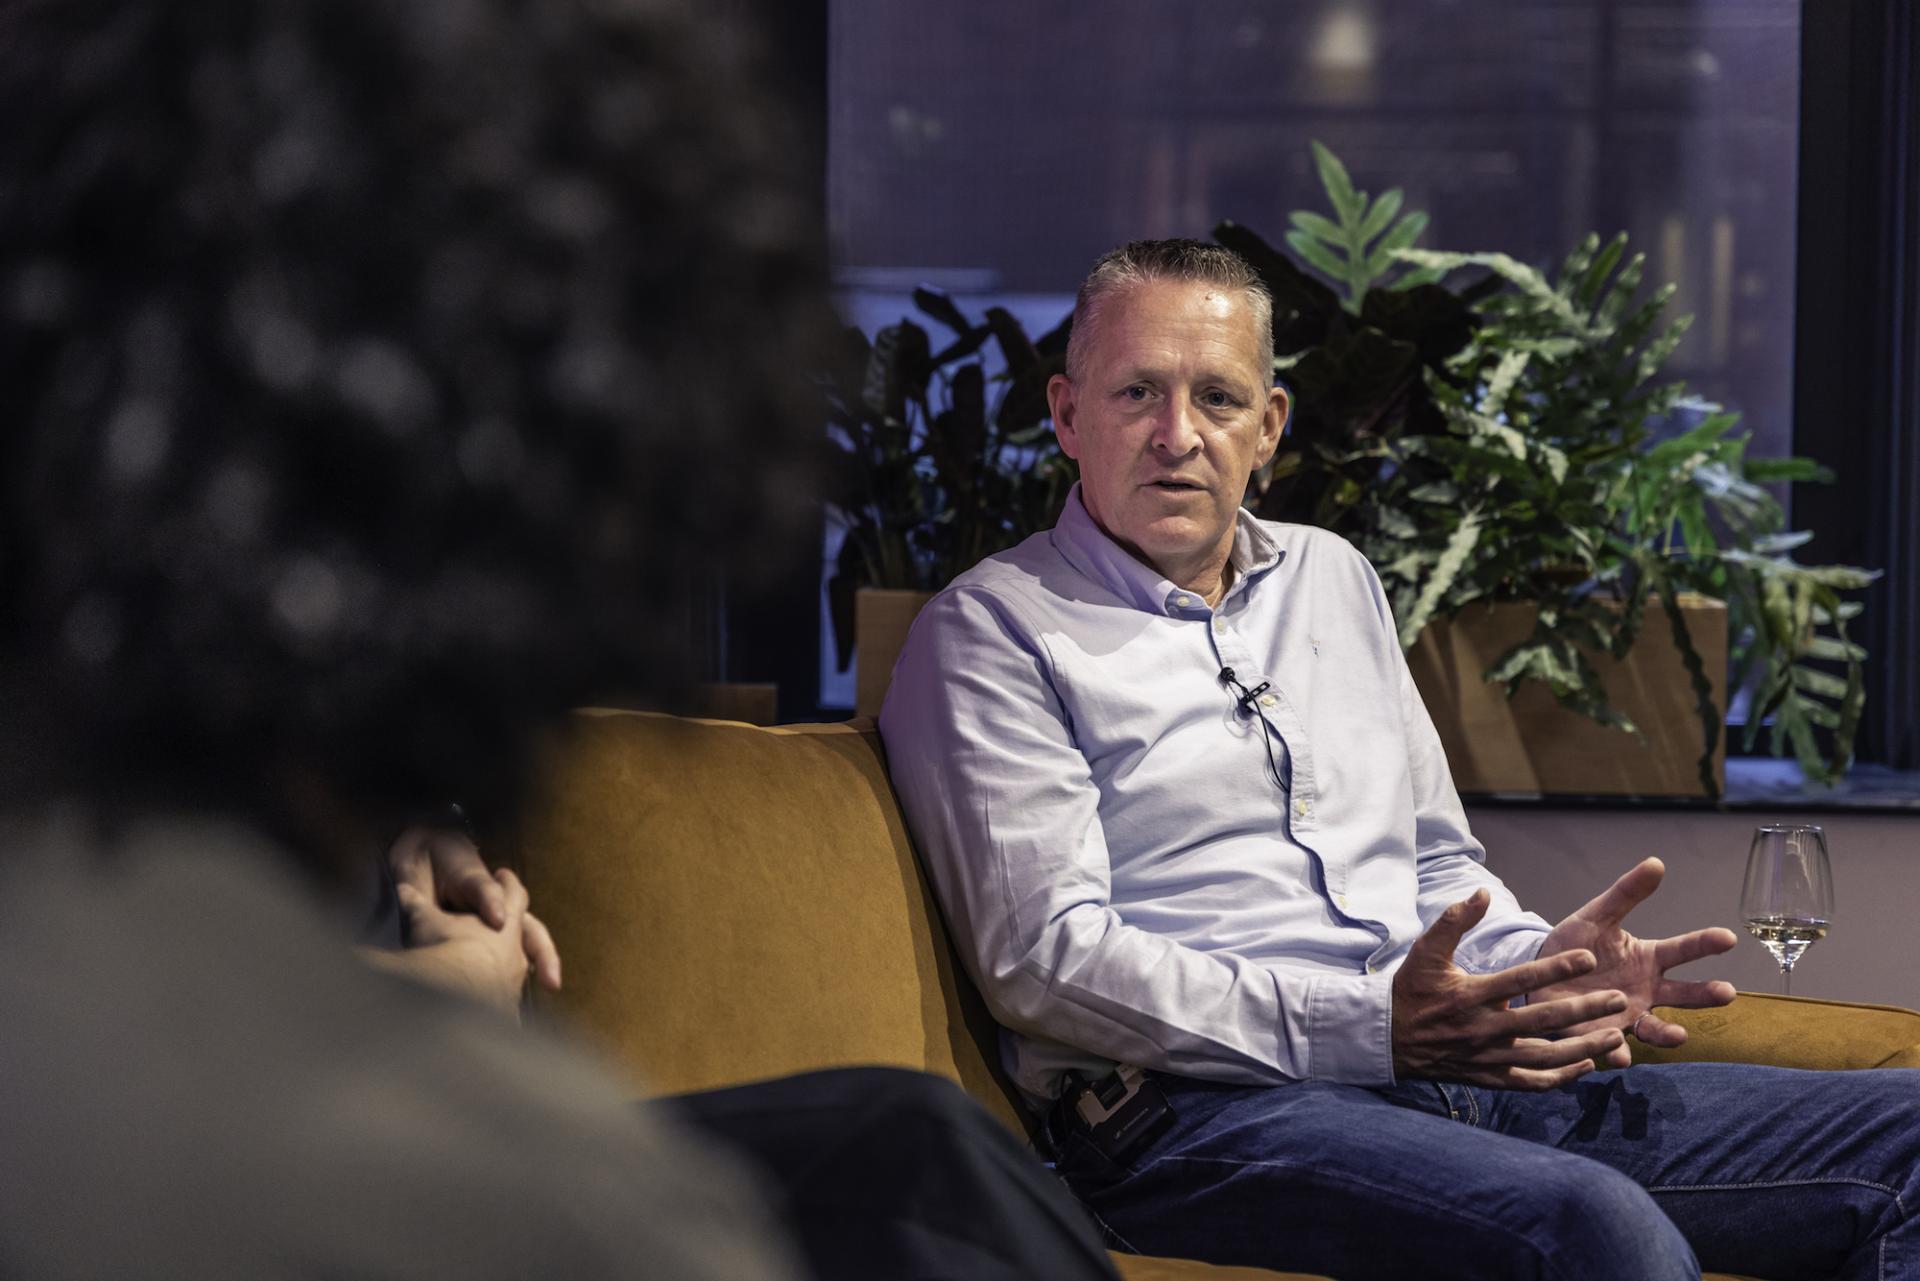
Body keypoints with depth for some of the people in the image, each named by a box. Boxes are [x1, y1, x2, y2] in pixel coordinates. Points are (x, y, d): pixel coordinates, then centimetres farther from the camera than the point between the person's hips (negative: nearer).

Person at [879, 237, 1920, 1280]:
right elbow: (1044, 957, -9)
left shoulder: (1331, 578, 25)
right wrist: (1368, 1026, -18)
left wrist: (1536, 966, 5)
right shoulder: (993, 630, 2)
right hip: (1198, 1108, -7)